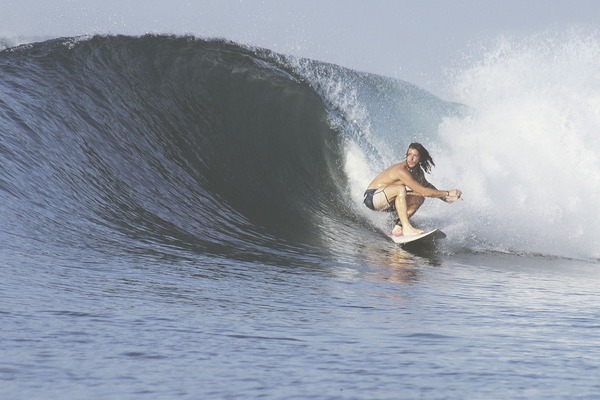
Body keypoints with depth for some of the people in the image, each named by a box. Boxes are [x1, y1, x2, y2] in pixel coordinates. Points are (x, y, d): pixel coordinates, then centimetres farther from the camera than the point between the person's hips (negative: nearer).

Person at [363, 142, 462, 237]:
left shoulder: (418, 172, 2)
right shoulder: (401, 170, -27)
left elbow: (427, 185, 22)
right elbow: (423, 191, -29)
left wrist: (445, 198, 15)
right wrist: (447, 193, -23)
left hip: (386, 200, 9)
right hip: (371, 198, -9)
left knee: (419, 199, 2)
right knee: (401, 189, -33)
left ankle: (398, 228, -2)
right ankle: (406, 228, -33)